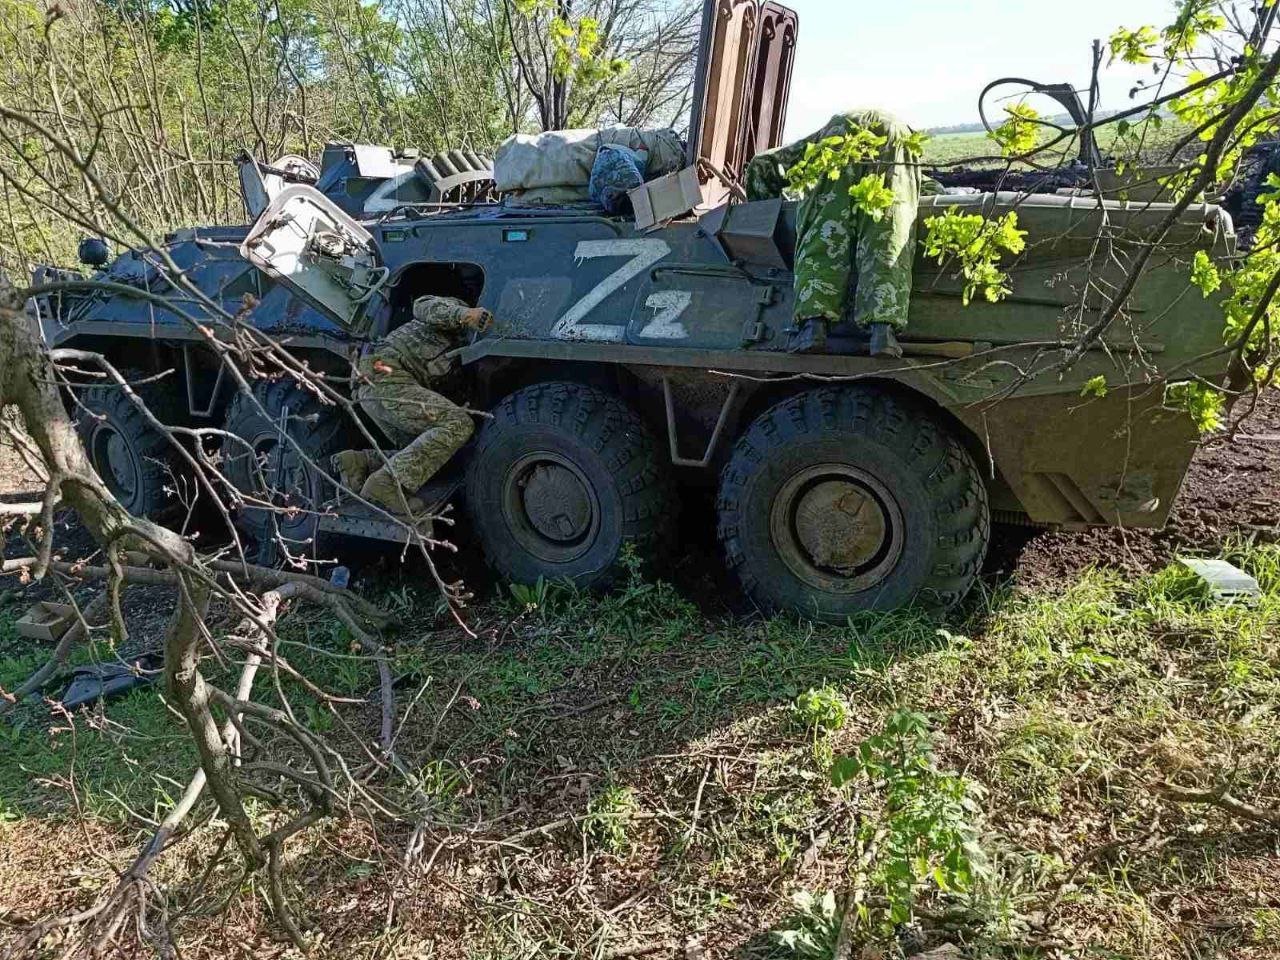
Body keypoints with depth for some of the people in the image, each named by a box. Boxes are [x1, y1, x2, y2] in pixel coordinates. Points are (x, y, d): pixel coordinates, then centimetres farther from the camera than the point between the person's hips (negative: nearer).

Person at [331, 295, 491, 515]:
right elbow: (424, 307, -13)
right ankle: (389, 484, -31)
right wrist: (463, 314, -29)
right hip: (384, 377, -9)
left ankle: (358, 462, -2)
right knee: (458, 424, -20)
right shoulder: (455, 306, 8)